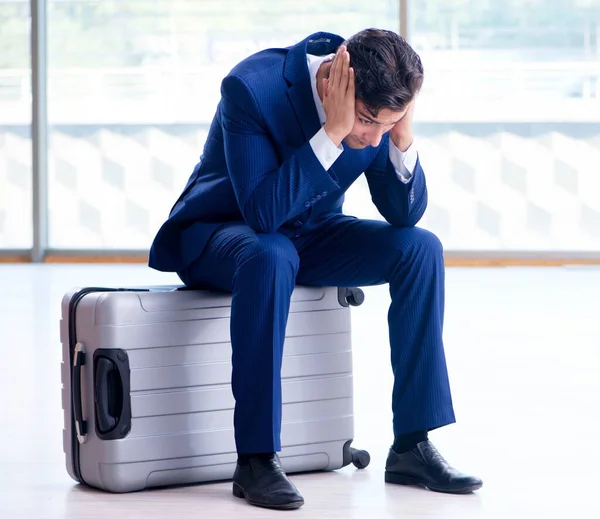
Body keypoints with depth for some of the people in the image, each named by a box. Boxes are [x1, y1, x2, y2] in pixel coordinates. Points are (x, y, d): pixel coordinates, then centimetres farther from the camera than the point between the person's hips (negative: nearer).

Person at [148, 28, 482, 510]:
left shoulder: (377, 105, -14)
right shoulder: (252, 87, -31)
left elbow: (404, 214, -9)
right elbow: (263, 213, -37)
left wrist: (403, 136, -27)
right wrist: (332, 133, -41)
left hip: (311, 234, 6)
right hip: (219, 233, -5)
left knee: (421, 247, -15)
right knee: (270, 256, -39)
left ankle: (413, 445, -11)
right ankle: (256, 458, -32)